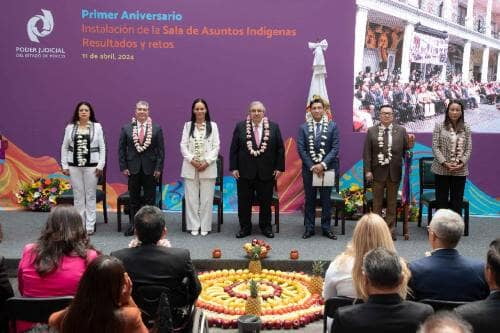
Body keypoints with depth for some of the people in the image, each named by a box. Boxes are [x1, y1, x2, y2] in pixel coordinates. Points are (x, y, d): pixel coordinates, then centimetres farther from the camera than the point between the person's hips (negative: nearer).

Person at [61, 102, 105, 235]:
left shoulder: (97, 127, 2)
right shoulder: (70, 127, 5)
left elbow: (102, 147, 1)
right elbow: (64, 147, 8)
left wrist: (100, 165, -6)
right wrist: (64, 166, 2)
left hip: (91, 166, -1)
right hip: (74, 166, 1)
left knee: (90, 195, 4)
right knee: (78, 196, 7)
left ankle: (90, 225, 10)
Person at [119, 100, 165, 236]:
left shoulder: (157, 129, 2)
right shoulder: (126, 128, 4)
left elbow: (161, 150, 1)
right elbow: (121, 149, 5)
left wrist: (159, 168, -5)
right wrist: (123, 167, -1)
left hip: (150, 169, -1)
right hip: (133, 169, 1)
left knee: (150, 198, 5)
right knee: (134, 198, 9)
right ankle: (133, 224, 18)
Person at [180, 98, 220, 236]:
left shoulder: (213, 125, 6)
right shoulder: (188, 125, 9)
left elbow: (216, 146, 2)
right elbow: (183, 145, 4)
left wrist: (207, 162, -9)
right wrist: (191, 160, -9)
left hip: (208, 167, -1)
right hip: (190, 167, 1)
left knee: (207, 198, 0)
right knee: (192, 198, 2)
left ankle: (205, 226, 8)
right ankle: (194, 226, 10)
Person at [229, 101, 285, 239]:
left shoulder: (274, 127, 3)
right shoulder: (240, 127, 2)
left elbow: (280, 149, 4)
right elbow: (234, 149, 2)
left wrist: (279, 167, -2)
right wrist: (234, 168, -4)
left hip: (266, 172, 0)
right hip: (245, 172, 0)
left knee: (266, 202, 8)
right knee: (244, 202, 6)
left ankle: (266, 227, 22)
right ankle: (245, 228, 18)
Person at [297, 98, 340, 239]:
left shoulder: (332, 126, 1)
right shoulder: (303, 127, 3)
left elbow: (335, 148, -5)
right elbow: (301, 149, -1)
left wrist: (323, 165, -14)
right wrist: (312, 167, -9)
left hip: (327, 168, -1)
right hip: (309, 168, 1)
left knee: (326, 200, 6)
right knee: (309, 200, 7)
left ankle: (326, 228, 15)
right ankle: (309, 228, 14)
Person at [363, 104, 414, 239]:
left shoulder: (401, 130, 4)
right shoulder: (371, 131, 1)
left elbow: (405, 149, 1)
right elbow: (367, 152, -1)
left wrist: (410, 144, -21)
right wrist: (368, 170, -8)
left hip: (394, 172, 1)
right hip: (377, 171, -1)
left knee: (392, 203, 9)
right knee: (377, 202, 8)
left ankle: (390, 229, 18)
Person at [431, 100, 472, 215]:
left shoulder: (466, 128, 8)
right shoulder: (439, 126, 1)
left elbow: (469, 149, 5)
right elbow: (435, 147, -4)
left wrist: (461, 163, -11)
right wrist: (445, 163, -14)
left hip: (460, 170, 2)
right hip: (442, 169, -2)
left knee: (457, 202, 6)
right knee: (442, 201, 2)